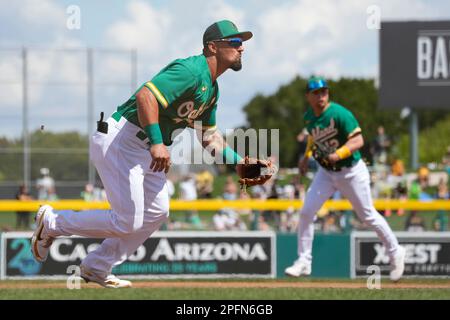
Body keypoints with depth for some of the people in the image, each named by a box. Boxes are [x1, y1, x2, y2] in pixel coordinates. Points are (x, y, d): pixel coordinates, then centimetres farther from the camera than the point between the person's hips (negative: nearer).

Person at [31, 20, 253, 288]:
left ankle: (97, 268, 20)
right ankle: (52, 222, 6)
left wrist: (238, 161, 10)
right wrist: (157, 143, -37)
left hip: (145, 151, 11)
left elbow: (209, 136, 24)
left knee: (156, 213, 11)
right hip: (118, 140, -11)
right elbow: (145, 95, -31)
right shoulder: (191, 71, -18)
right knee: (128, 223, -11)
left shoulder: (211, 87, 15)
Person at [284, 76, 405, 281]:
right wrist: (307, 155, 10)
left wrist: (339, 153, -41)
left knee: (367, 216, 5)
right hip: (325, 172, 6)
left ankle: (395, 252, 24)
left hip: (351, 171, -6)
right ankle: (304, 261, 2)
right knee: (306, 212, -6)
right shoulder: (308, 117, -2)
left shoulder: (340, 114, -23)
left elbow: (358, 141, -28)